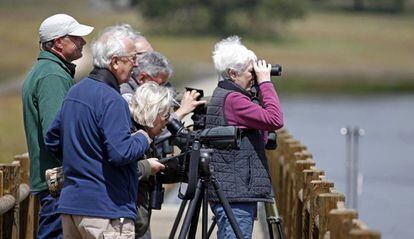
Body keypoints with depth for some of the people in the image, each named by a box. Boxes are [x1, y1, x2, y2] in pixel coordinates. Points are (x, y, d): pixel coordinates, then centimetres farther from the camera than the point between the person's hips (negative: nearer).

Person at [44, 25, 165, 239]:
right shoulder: (111, 99, -16)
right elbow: (122, 153, -22)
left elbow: (52, 141, 21)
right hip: (105, 209, -9)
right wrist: (143, 138, -4)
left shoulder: (74, 92, 13)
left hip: (69, 205, 9)